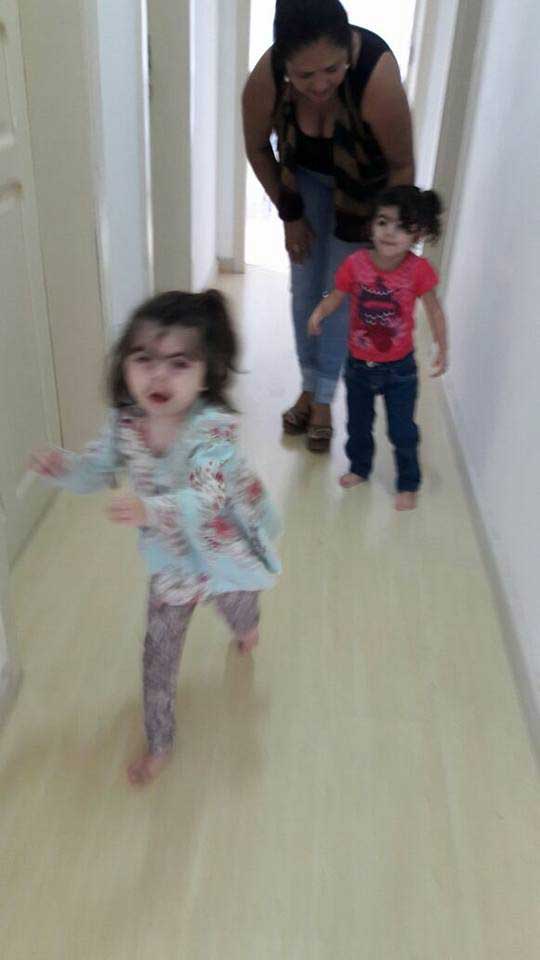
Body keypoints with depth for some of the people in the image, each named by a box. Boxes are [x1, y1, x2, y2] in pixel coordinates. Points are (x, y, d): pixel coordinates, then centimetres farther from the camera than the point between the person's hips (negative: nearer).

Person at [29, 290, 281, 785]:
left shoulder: (214, 427, -37)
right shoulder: (124, 420, -20)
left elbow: (205, 498, -49)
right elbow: (97, 469, -5)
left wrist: (150, 510, -67)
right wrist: (61, 466, -27)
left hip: (224, 547, -2)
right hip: (172, 556, 2)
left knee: (237, 607, 32)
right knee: (159, 651, 9)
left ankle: (245, 626, 73)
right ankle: (159, 742, 31)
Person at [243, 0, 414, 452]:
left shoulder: (377, 78, -41)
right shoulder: (264, 81, -32)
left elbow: (402, 167, -24)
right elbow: (258, 149, -10)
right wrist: (290, 214, -5)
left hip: (365, 182, -2)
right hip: (305, 176, 3)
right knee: (306, 286, 5)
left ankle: (323, 399, 12)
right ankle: (309, 387, 21)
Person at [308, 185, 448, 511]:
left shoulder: (418, 270, -18)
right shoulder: (356, 264, -15)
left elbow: (434, 310, -7)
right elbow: (336, 297, -5)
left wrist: (442, 349, -8)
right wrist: (318, 313, -25)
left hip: (399, 368, -2)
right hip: (359, 365, 2)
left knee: (403, 432, 7)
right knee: (358, 425, 21)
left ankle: (408, 483, 28)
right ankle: (360, 467, 47)